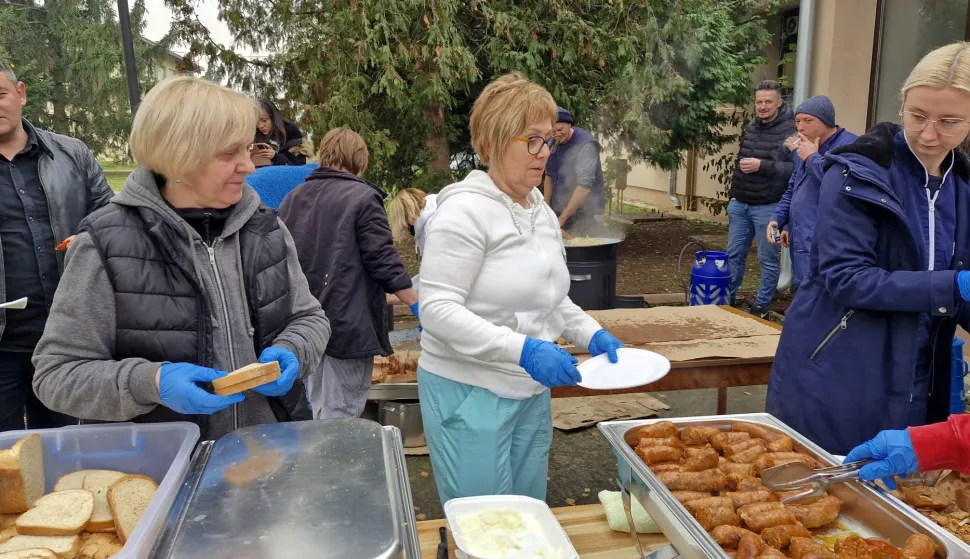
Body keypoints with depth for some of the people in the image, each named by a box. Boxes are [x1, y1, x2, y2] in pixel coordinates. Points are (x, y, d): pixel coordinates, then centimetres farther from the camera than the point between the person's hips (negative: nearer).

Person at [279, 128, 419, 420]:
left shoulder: (292, 197, 11)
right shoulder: (362, 197, -10)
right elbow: (384, 262, -15)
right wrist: (417, 305, -9)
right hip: (348, 324, -7)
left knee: (316, 412, 18)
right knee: (339, 419, 1)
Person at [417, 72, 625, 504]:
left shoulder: (543, 213, 10)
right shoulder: (466, 210, -16)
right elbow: (438, 309, -22)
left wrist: (591, 333, 4)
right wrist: (522, 350, -29)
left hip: (532, 393, 8)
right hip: (470, 394, -8)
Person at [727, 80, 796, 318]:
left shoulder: (790, 130, -12)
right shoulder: (750, 128, 13)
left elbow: (795, 169, -21)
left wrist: (762, 166, -24)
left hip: (768, 207, -7)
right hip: (740, 204, 7)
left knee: (768, 259, 3)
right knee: (734, 254, 13)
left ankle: (762, 305, 14)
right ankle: (727, 298, 25)